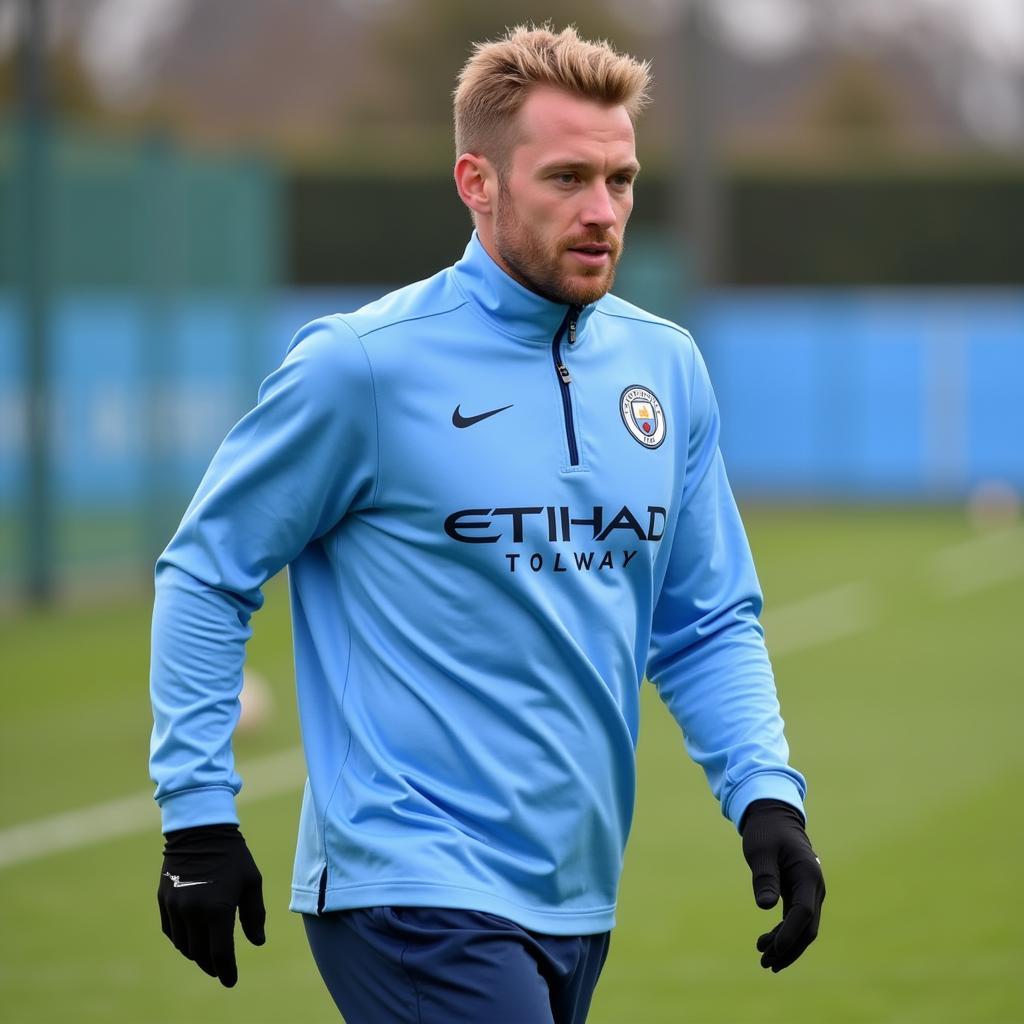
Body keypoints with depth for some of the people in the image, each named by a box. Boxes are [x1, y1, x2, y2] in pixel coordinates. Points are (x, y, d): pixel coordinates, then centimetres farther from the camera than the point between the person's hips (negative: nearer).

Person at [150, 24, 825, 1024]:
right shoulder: (362, 364, -8)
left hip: (578, 898, 6)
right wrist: (198, 815, -6)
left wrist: (765, 794, 1)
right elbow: (204, 575, -1)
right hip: (410, 892, -6)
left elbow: (706, 625, 16)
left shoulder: (667, 367, 9)